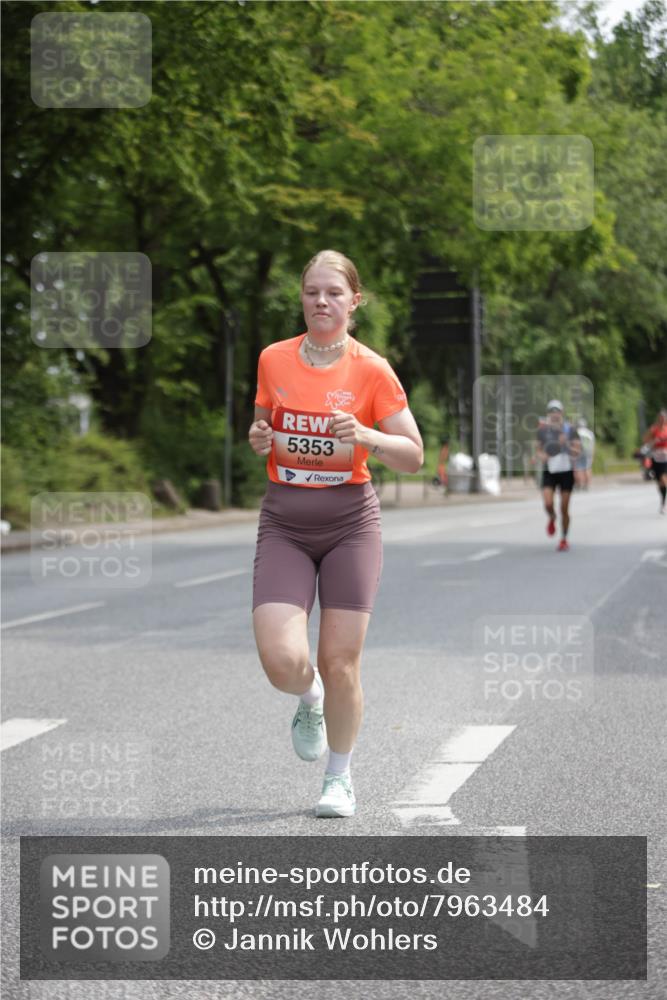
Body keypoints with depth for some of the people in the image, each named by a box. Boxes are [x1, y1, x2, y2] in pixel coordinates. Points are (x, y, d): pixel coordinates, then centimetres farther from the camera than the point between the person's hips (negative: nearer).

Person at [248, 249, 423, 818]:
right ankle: (310, 700, 24)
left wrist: (365, 436, -21)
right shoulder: (273, 360, 5)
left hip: (350, 522, -2)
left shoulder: (371, 370, -4)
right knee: (282, 661, -15)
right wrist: (259, 440, -3)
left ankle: (340, 779, 22)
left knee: (340, 664, -2)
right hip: (284, 524, 2)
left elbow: (414, 456, -3)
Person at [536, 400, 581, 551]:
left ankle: (564, 540, 17)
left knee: (564, 509, 0)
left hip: (566, 471, -1)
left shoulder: (569, 430, -3)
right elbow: (539, 449, 15)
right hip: (549, 472, 1)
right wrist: (541, 456, -8)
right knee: (548, 504, -17)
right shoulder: (542, 430, 2)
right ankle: (552, 519, 20)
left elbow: (577, 451, -5)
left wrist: (566, 444, -22)